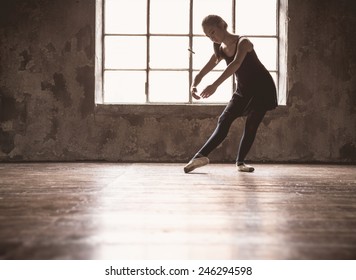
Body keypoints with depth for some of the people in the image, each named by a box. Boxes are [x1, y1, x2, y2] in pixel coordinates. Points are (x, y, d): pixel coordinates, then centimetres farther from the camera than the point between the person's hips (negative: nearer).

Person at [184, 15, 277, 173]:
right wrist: (193, 85, -22)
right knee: (224, 121, -6)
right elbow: (202, 72, 2)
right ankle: (201, 156, -11)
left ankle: (240, 162, 4)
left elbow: (236, 64, -38)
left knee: (251, 125, -11)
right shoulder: (221, 50, 1)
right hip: (243, 90, 6)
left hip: (262, 88, -6)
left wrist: (215, 85, -50)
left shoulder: (242, 42, -19)